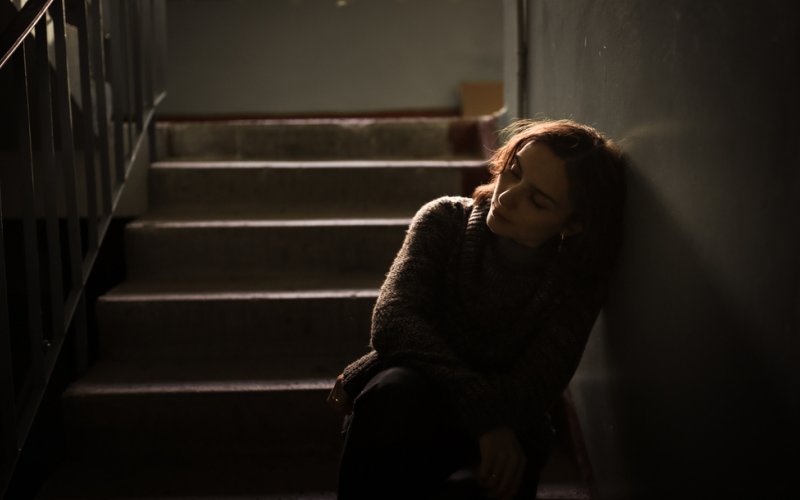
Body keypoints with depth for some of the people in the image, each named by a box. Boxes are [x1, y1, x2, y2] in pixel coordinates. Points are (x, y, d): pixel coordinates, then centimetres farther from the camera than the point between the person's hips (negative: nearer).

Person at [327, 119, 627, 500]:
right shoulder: (446, 220, -7)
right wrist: (482, 412, -32)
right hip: (402, 406, 1)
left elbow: (531, 388, -16)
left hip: (496, 439, -1)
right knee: (394, 392, -36)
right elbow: (392, 319, -20)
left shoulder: (577, 280, -8)